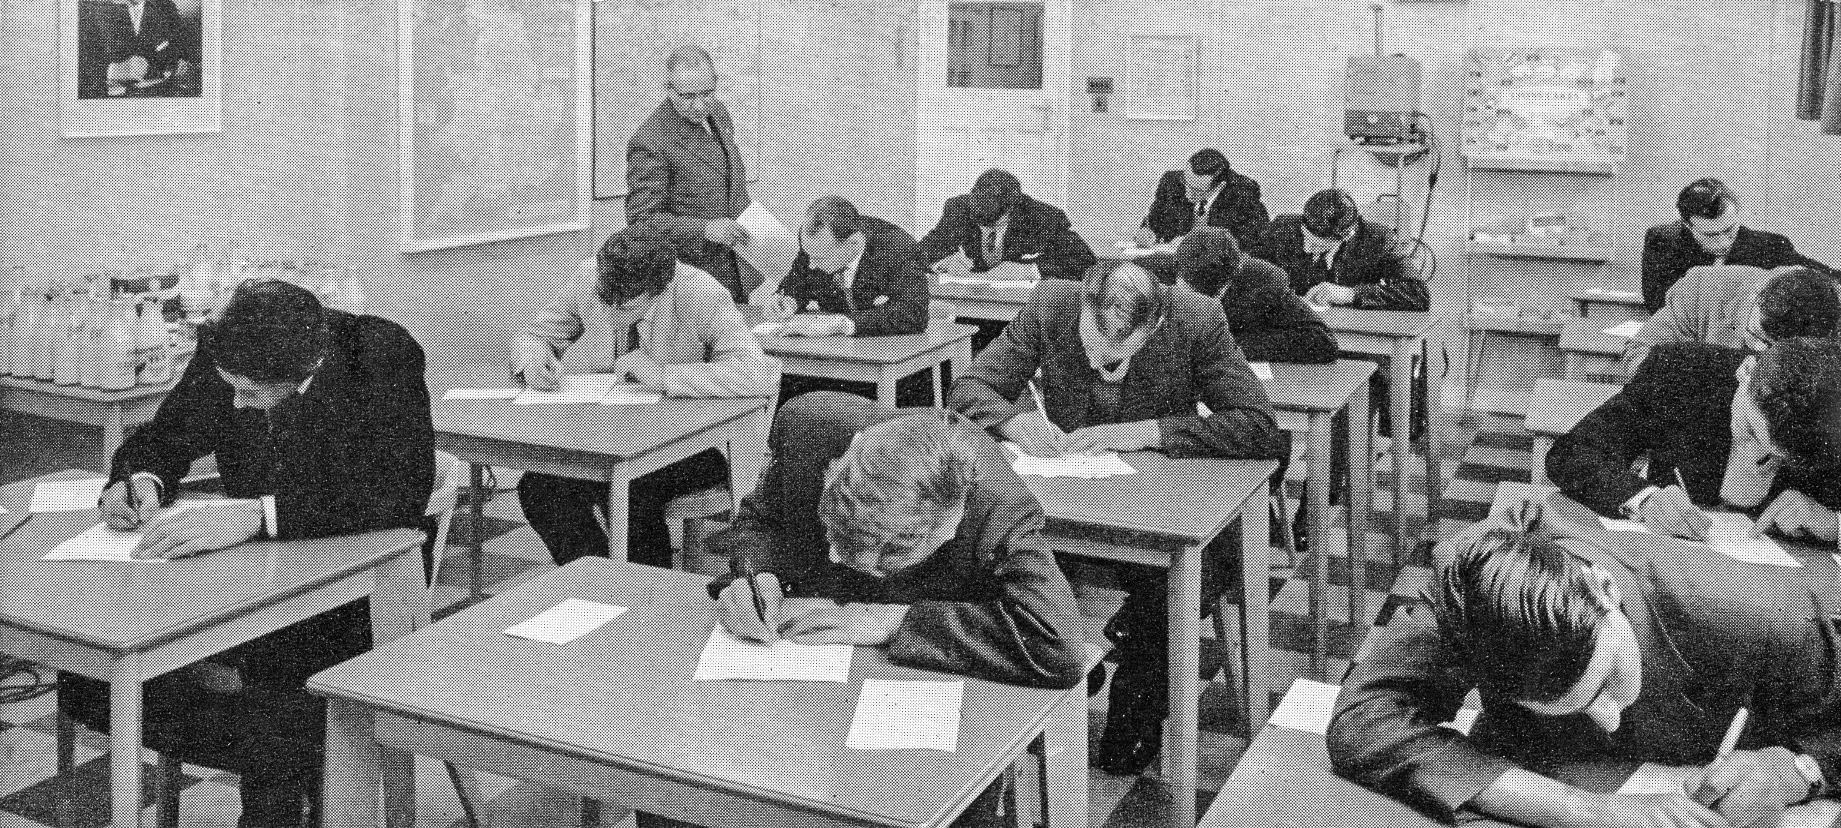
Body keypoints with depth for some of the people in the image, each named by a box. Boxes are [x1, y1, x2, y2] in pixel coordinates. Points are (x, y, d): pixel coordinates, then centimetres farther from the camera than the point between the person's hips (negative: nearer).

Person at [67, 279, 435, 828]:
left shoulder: (383, 354, -19)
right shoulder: (220, 355, -5)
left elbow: (403, 488, -31)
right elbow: (159, 439, 13)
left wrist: (258, 512, -40)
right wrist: (141, 480, -12)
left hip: (359, 594, -6)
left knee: (274, 731, -31)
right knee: (86, 682, -9)